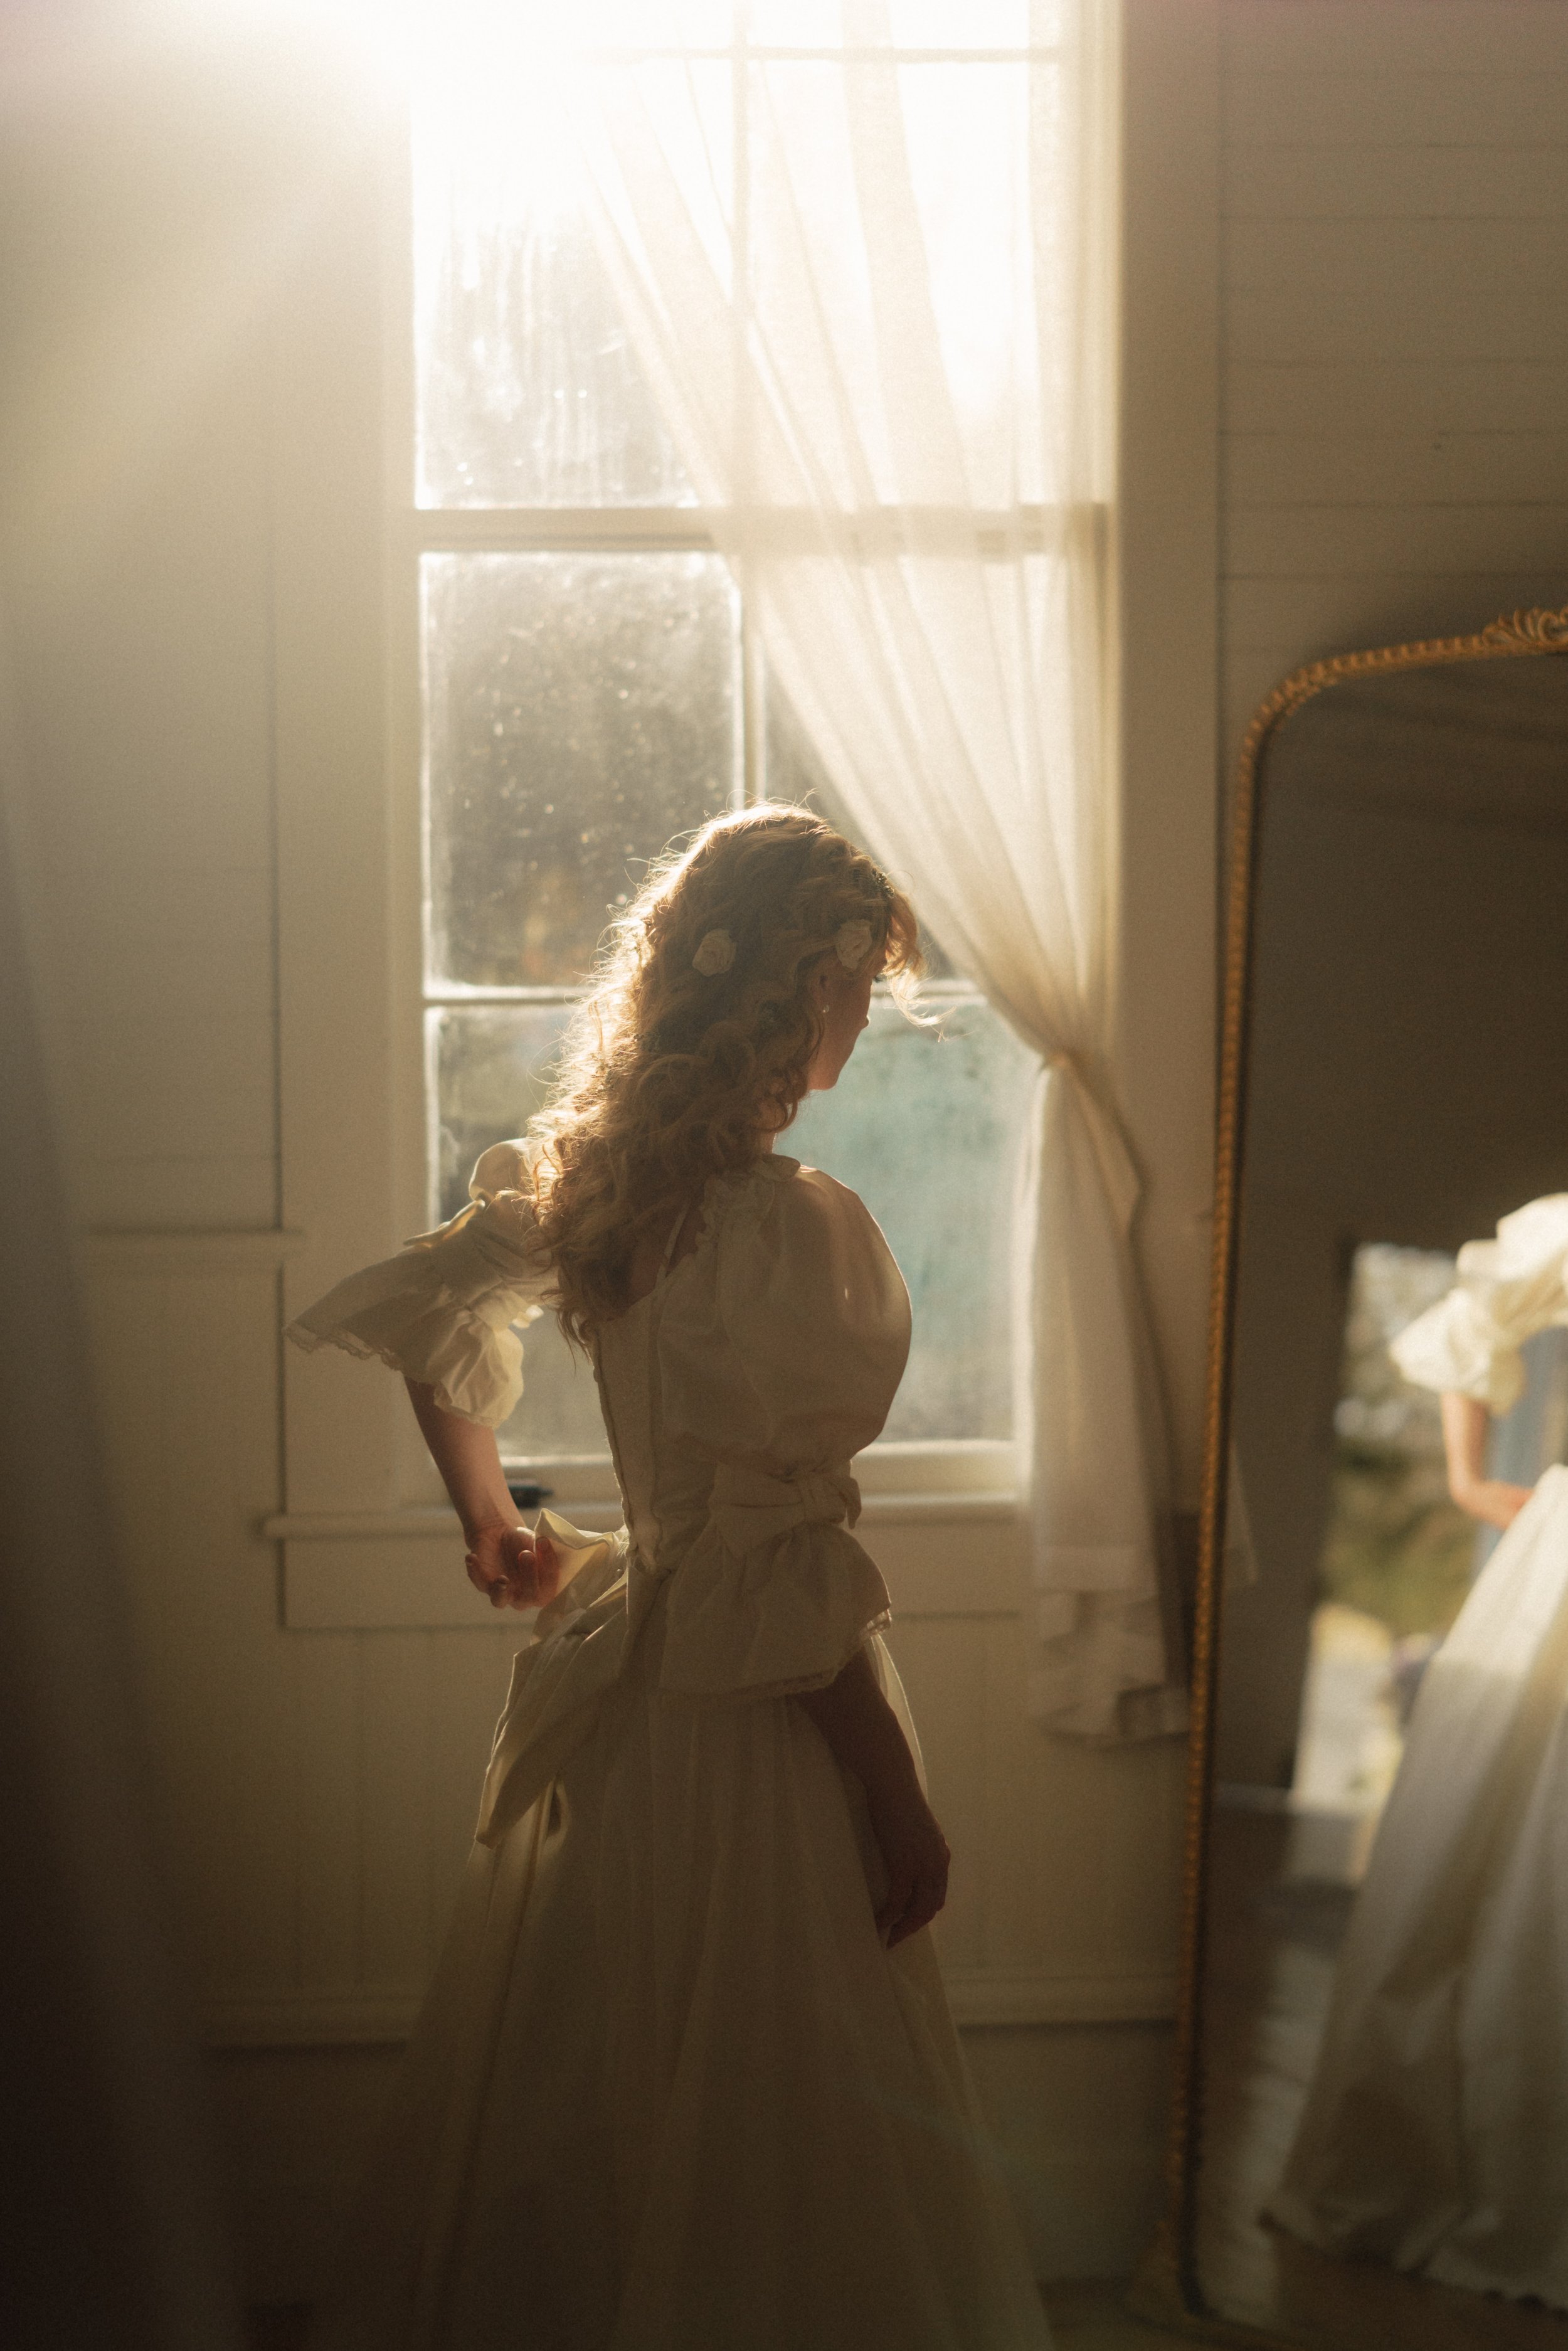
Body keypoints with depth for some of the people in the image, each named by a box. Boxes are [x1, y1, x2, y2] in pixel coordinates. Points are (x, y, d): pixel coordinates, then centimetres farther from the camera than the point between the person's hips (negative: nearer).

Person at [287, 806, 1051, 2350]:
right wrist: (894, 1799, -14)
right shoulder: (780, 1226, -24)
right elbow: (781, 1568, -23)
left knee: (573, 2107, 22)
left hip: (616, 1658, 8)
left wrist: (490, 1519, 24)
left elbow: (414, 1312, 14)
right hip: (748, 1722, -8)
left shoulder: (590, 1171, 0)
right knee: (769, 2154, 7)